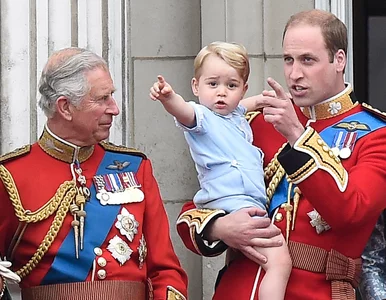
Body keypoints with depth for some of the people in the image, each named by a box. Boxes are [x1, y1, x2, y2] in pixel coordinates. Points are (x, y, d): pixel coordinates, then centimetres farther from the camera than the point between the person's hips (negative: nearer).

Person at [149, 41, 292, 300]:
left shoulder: (236, 114, 23)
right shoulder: (201, 116, -3)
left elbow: (249, 103, 49)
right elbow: (183, 111, -28)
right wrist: (169, 98, -47)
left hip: (253, 204, 10)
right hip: (233, 203, -10)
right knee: (280, 261, -23)